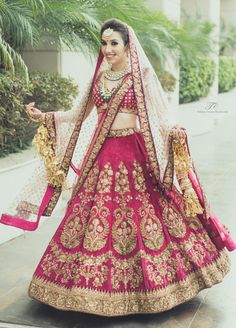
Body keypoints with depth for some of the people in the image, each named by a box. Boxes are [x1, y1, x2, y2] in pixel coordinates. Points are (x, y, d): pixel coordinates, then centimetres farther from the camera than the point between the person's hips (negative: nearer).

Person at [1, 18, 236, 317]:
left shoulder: (142, 75, -2)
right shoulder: (99, 77, 12)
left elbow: (159, 116, -7)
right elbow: (80, 115, 17)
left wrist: (173, 134, -27)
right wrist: (44, 117, 8)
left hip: (135, 156, -4)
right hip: (102, 156, 5)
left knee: (141, 218, -1)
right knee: (97, 219, 5)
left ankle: (152, 284, 18)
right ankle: (98, 282, 21)